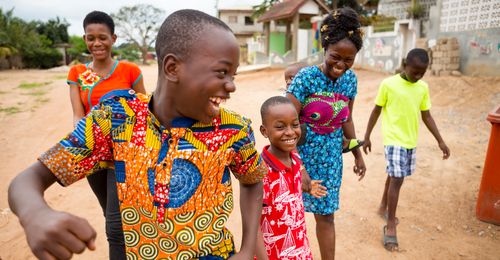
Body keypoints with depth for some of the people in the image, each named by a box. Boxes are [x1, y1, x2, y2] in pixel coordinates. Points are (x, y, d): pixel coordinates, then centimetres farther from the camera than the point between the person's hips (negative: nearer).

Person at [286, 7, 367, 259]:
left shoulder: (350, 79, 0)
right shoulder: (306, 77, -17)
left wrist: (358, 154, 17)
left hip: (331, 158, 4)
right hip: (301, 154, -4)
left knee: (326, 215, 14)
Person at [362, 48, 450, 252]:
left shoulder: (423, 87, 4)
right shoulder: (388, 84, -10)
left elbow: (426, 116, 10)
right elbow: (376, 111, -3)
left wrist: (440, 141, 7)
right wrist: (367, 137, -1)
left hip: (411, 141, 5)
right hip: (393, 140, -5)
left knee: (394, 175, 17)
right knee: (397, 179, -8)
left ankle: (383, 207, 39)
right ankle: (390, 227, 3)